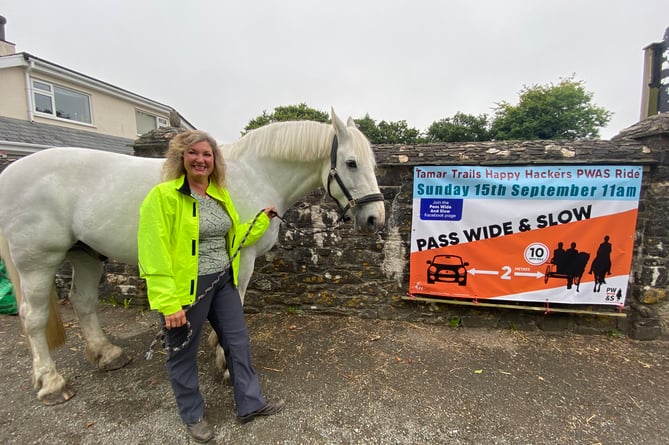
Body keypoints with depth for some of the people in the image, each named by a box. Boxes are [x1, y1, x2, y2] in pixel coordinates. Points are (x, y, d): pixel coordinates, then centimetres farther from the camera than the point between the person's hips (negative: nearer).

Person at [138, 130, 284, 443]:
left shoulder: (221, 196, 7)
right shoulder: (163, 196, -15)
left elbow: (234, 236, 17)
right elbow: (153, 253, -19)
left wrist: (263, 220, 11)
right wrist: (168, 302, -22)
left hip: (223, 282, 7)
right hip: (186, 287, -6)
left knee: (238, 341, 14)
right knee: (183, 354, 13)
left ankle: (250, 403, 34)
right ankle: (193, 415, 37)